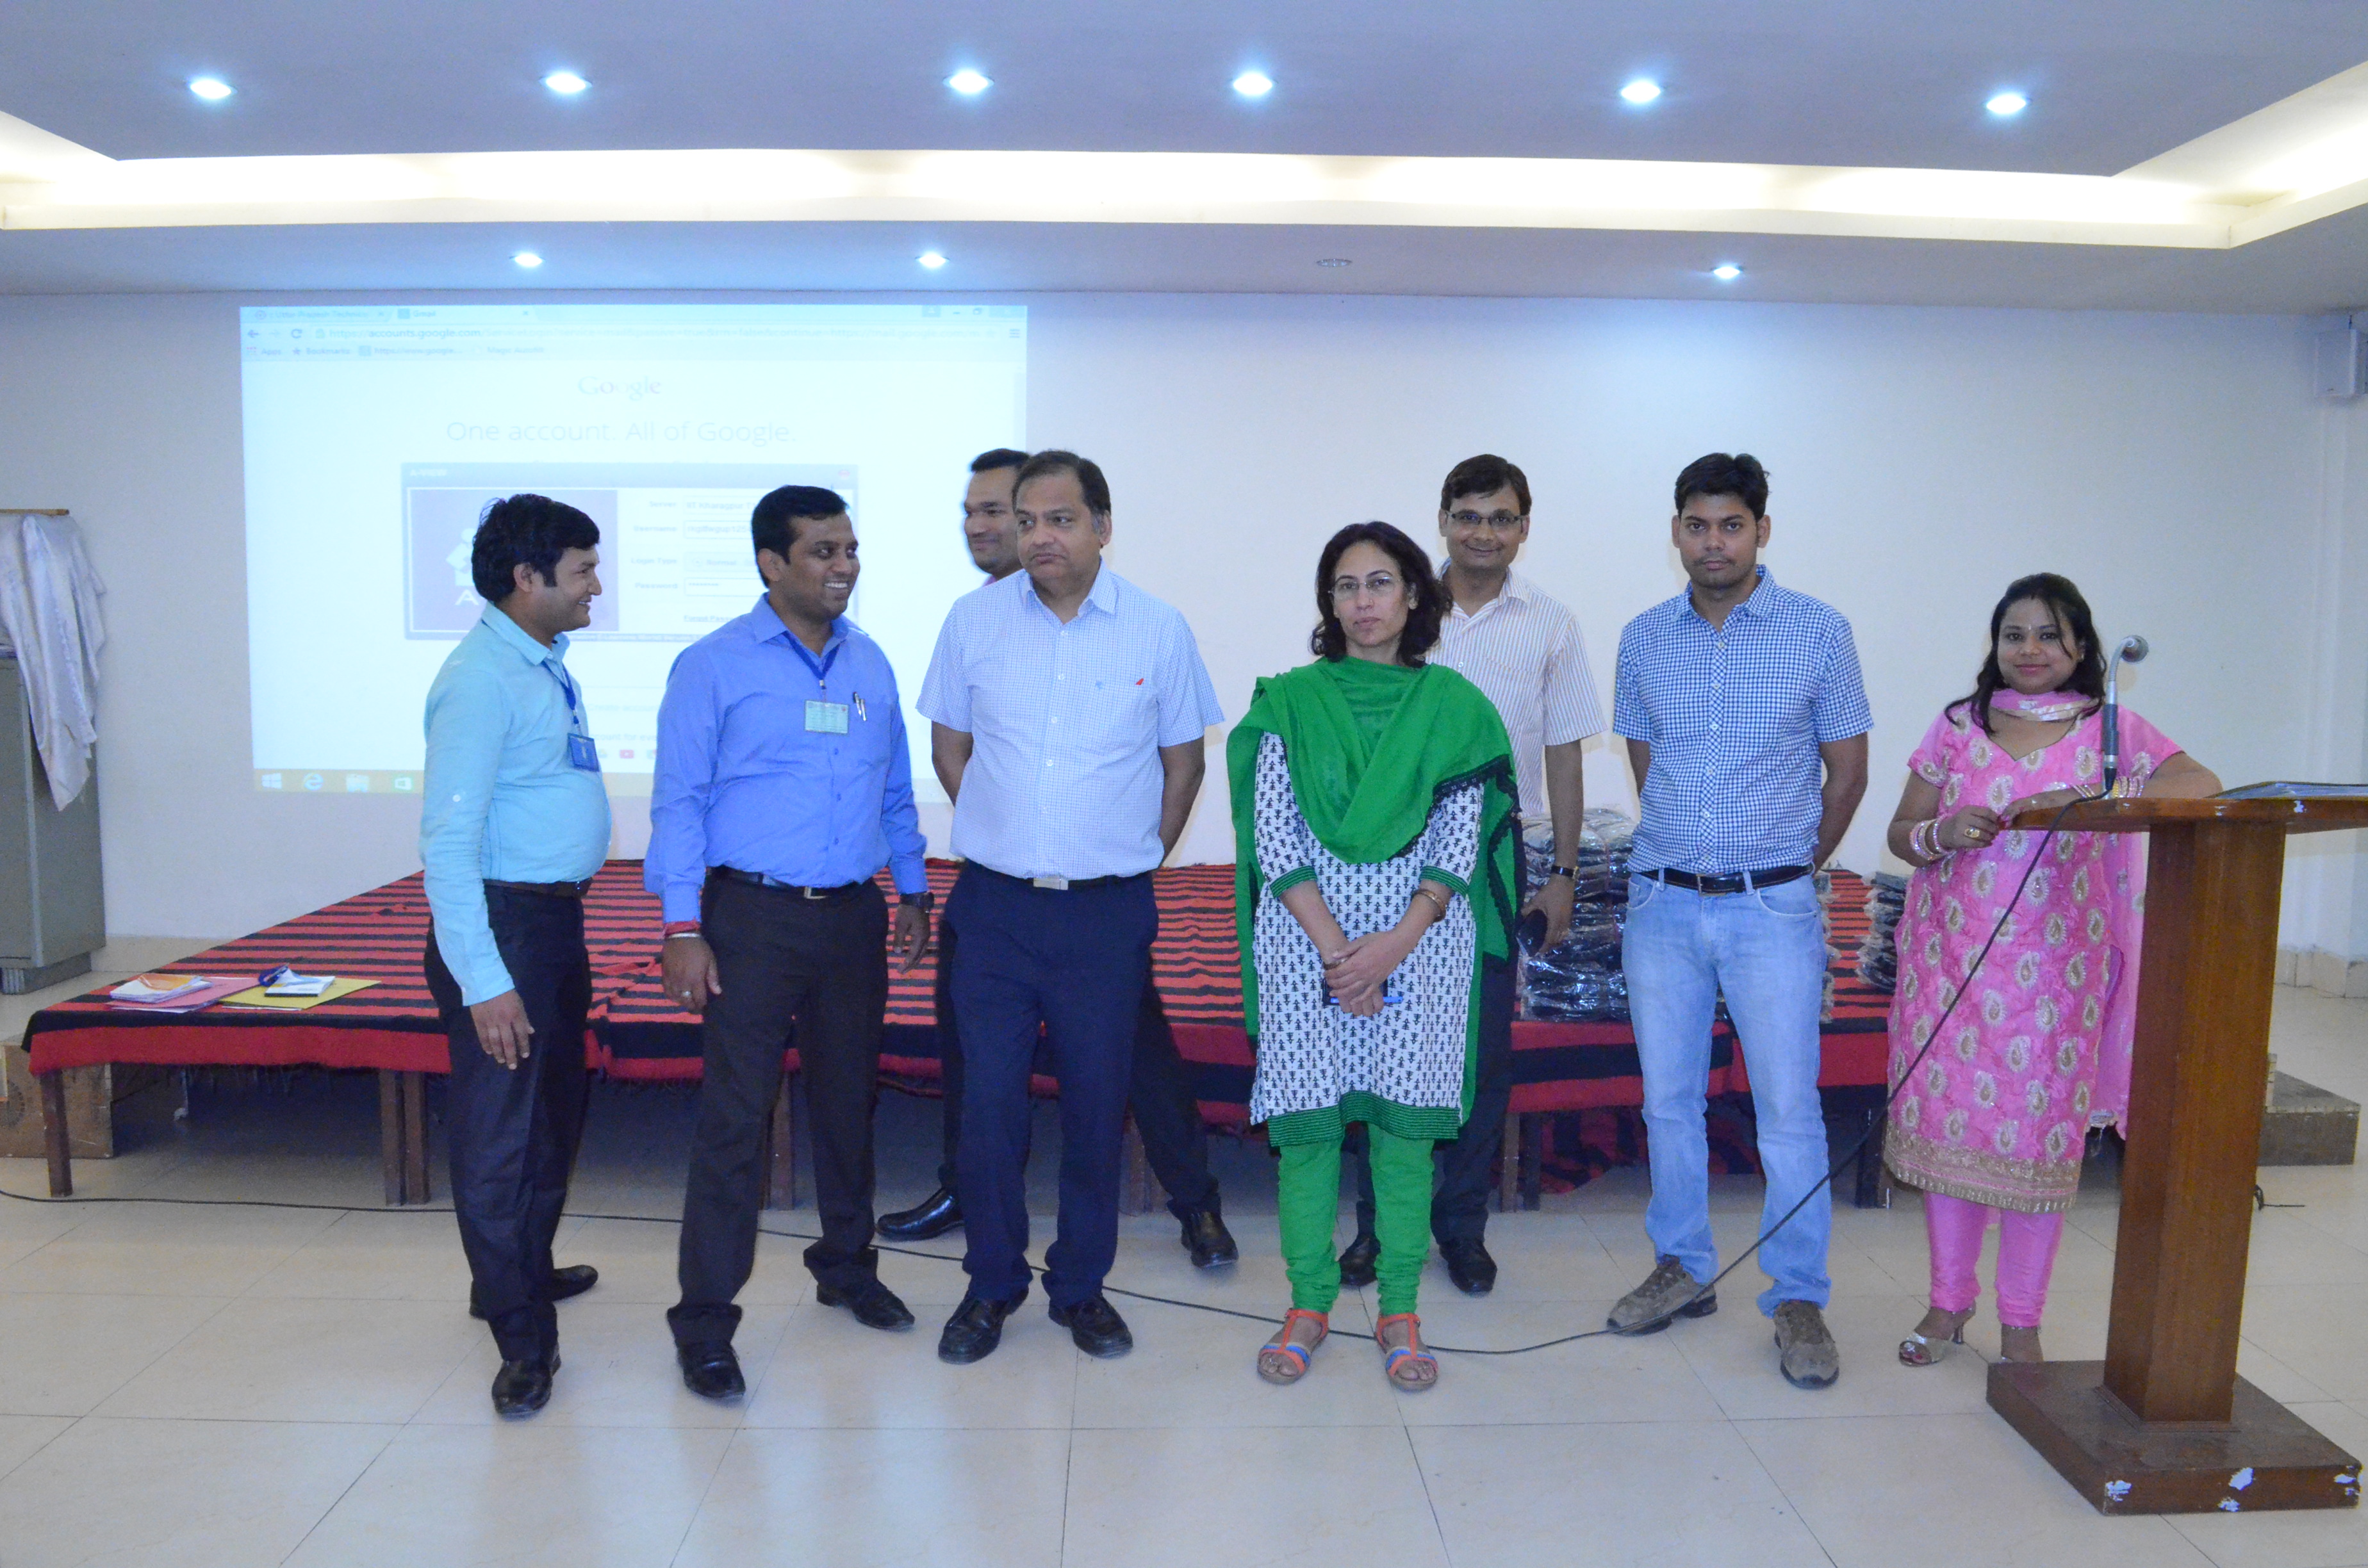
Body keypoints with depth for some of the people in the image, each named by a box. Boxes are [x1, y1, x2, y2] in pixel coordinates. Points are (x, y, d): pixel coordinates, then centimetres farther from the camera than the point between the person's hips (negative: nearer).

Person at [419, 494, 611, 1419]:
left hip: (558, 917, 10)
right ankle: (523, 1339, 15)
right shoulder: (482, 680, -18)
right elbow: (447, 841, -22)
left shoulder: (547, 666, 8)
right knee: (501, 1126, 2)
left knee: (555, 1112, 22)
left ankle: (523, 1274, 43)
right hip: (502, 922, -9)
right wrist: (483, 981, -24)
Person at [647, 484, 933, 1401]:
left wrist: (912, 892, 16)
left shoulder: (870, 664, 10)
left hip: (853, 915, 5)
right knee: (734, 1117, -3)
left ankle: (846, 1267, 34)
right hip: (753, 918, -5)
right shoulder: (714, 666, -5)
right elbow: (678, 801, -6)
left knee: (848, 1099, 15)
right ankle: (704, 1323, 8)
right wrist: (683, 928, -12)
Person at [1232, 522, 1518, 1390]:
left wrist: (1395, 944, -12)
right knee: (1307, 1121, 4)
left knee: (1406, 1123, 5)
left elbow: (1459, 844, 0)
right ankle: (1308, 1303, 20)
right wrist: (1335, 948, -11)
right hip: (1306, 934, 0)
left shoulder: (1452, 704, 5)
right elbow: (1274, 838, -2)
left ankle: (1400, 1310, 19)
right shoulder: (1290, 701, 4)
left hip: (1419, 936, 0)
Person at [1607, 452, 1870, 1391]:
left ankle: (1798, 1301, 12)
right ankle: (1683, 1268, 26)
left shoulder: (1819, 632, -2)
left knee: (1789, 1107, -1)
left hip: (1773, 908, -3)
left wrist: (1790, 867, 11)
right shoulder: (1644, 639, 6)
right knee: (1668, 1100, 10)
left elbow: (1847, 768, 5)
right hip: (1663, 903, 3)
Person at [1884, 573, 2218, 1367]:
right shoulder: (1957, 726, 6)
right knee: (1948, 1120, 5)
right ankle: (1949, 1302, 21)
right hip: (1952, 957, 1)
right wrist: (1942, 834, -14)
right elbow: (1901, 833, 8)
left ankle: (2021, 1321, 18)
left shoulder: (2109, 730, 2)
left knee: (2040, 1132, 3)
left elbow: (2201, 782, -14)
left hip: (2054, 967, -1)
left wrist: (2090, 801, -27)